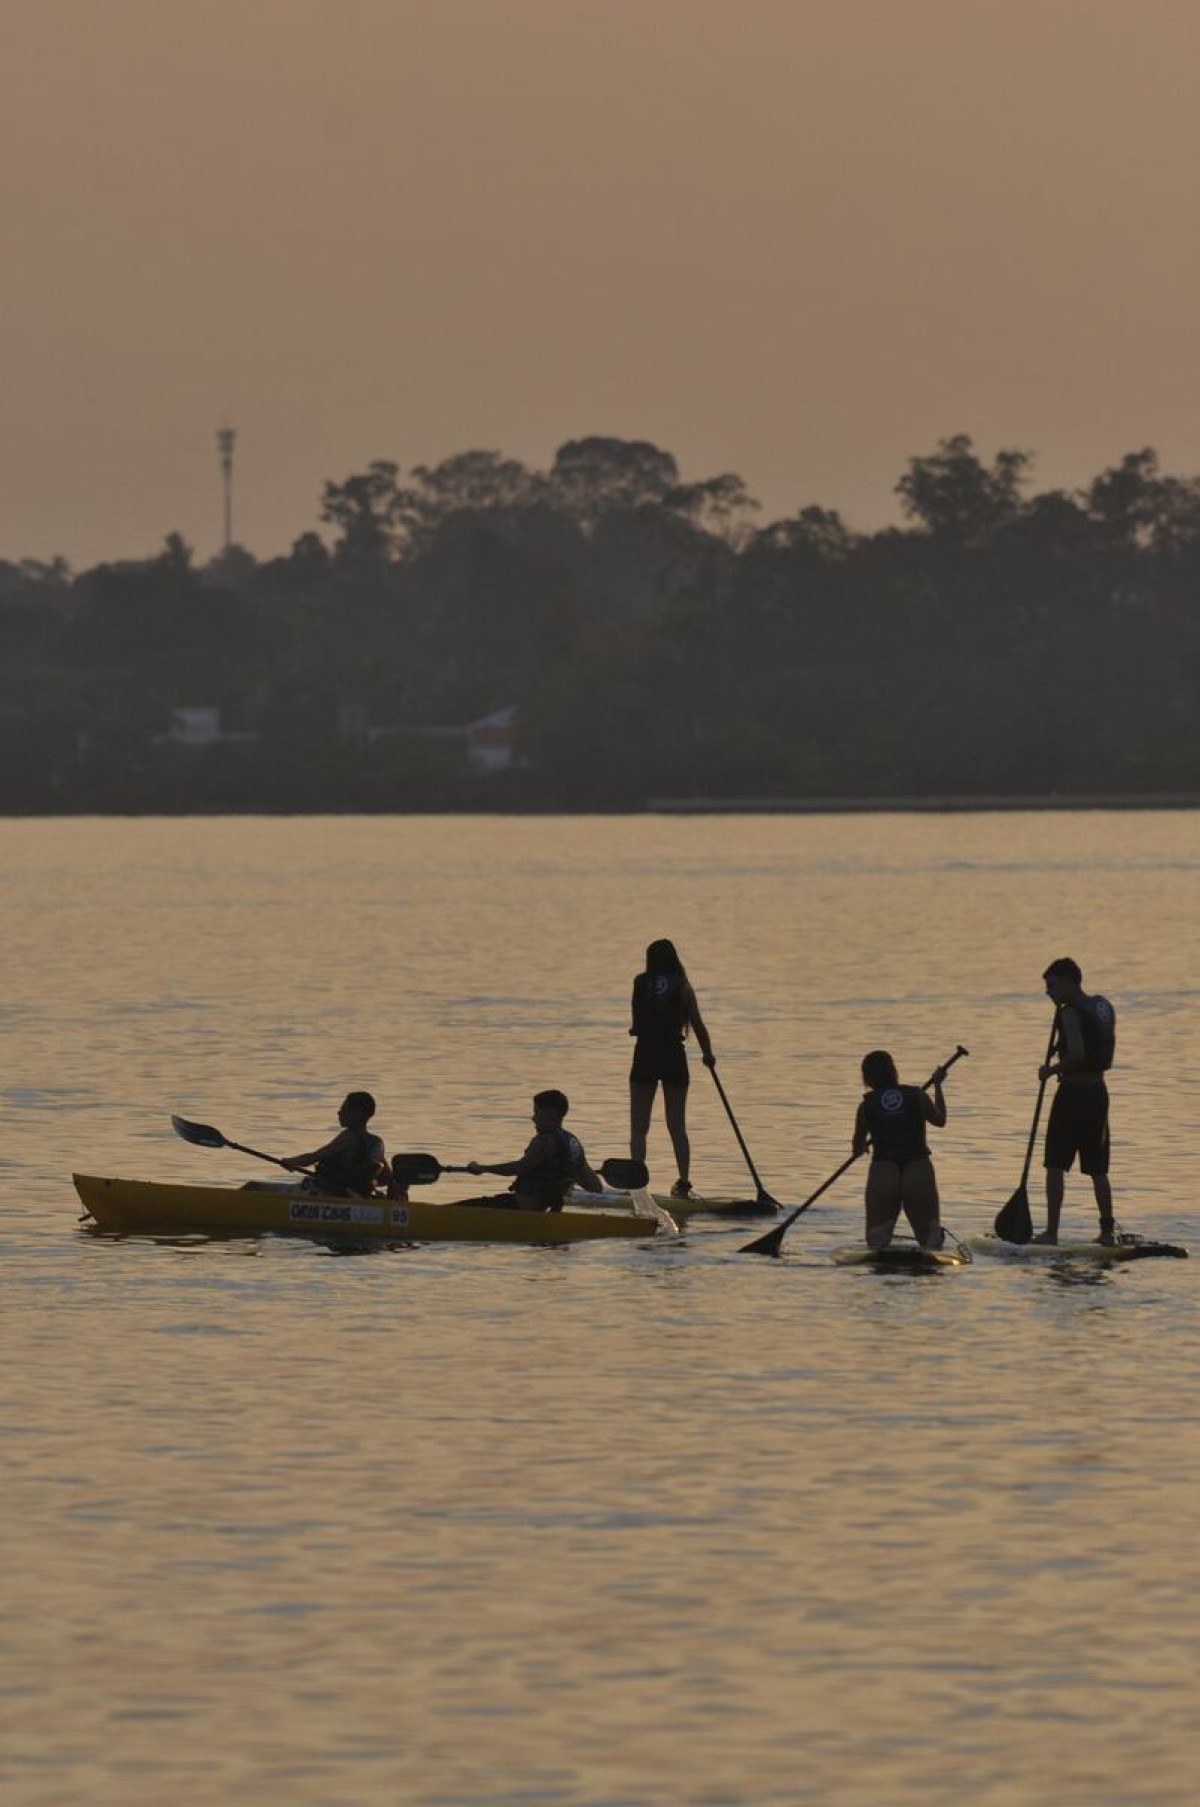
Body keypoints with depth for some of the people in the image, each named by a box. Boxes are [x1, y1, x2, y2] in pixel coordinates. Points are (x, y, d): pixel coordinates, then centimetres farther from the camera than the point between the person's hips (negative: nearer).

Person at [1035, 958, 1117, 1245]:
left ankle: (1051, 1231, -8)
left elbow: (1077, 1055, -24)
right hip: (1098, 1090, 8)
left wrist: (1052, 1070, -9)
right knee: (1097, 1168, 13)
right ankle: (1107, 1230, 12)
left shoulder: (1071, 1013, -13)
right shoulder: (1103, 1008, 12)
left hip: (1074, 1090, -8)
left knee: (1056, 1165, -4)